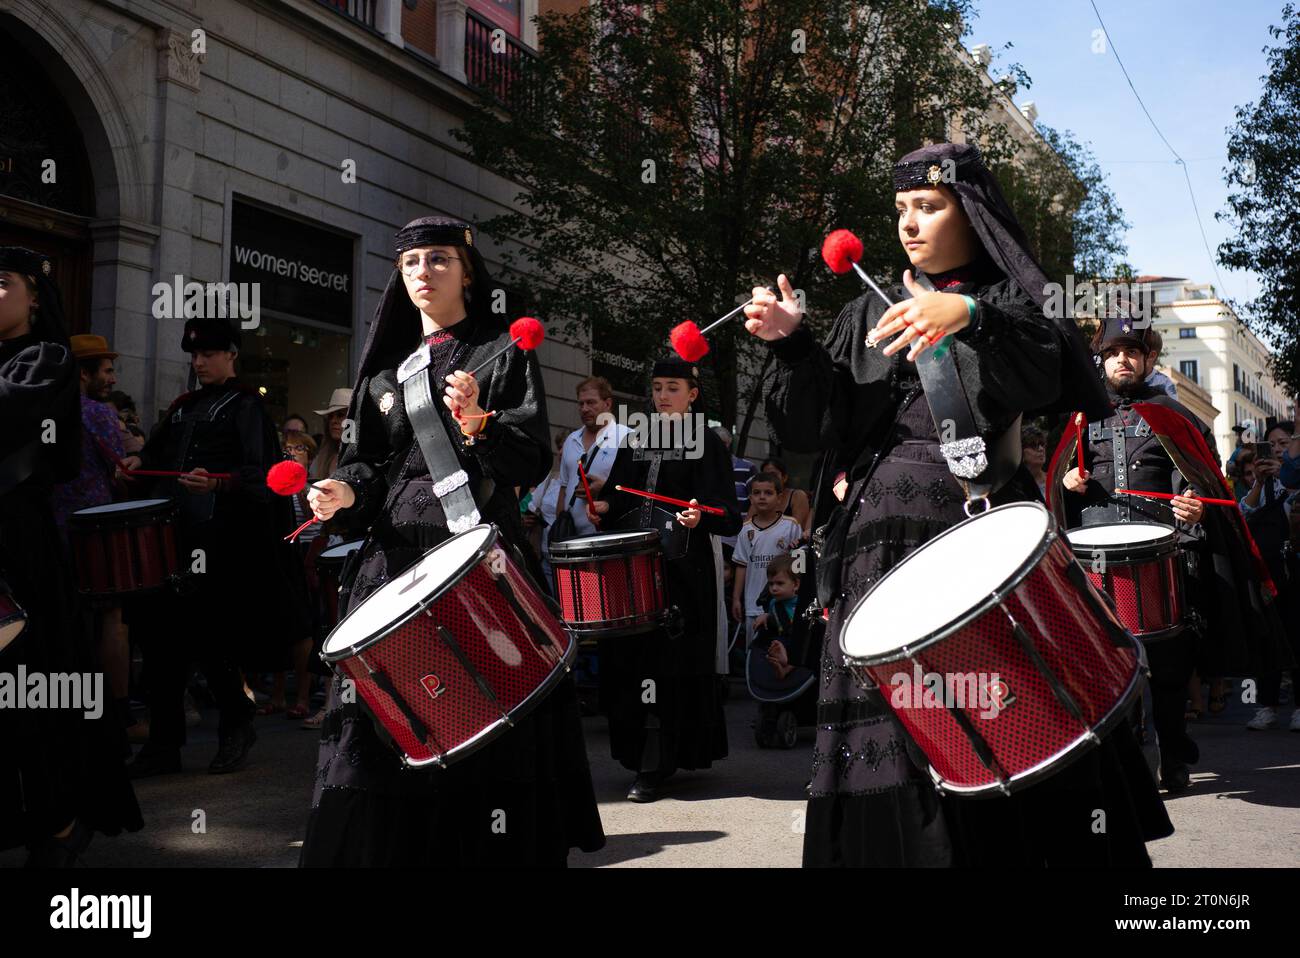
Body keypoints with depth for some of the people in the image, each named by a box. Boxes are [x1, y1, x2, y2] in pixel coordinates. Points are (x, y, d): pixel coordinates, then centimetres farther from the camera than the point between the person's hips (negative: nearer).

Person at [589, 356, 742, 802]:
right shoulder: (636, 441, 16)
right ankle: (636, 752, 19)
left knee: (668, 660, -6)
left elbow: (725, 512, -7)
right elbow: (618, 493, 19)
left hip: (682, 565, -5)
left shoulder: (705, 443, 1)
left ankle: (655, 766, -4)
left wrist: (700, 516, -27)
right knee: (629, 658, 6)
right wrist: (604, 506, -3)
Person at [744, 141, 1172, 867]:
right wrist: (794, 345, -8)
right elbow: (819, 430, 8)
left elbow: (1047, 375, -14)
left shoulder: (1014, 300, 9)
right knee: (887, 751, -3)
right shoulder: (869, 315, 18)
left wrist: (970, 315, -32)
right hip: (885, 547, 3)